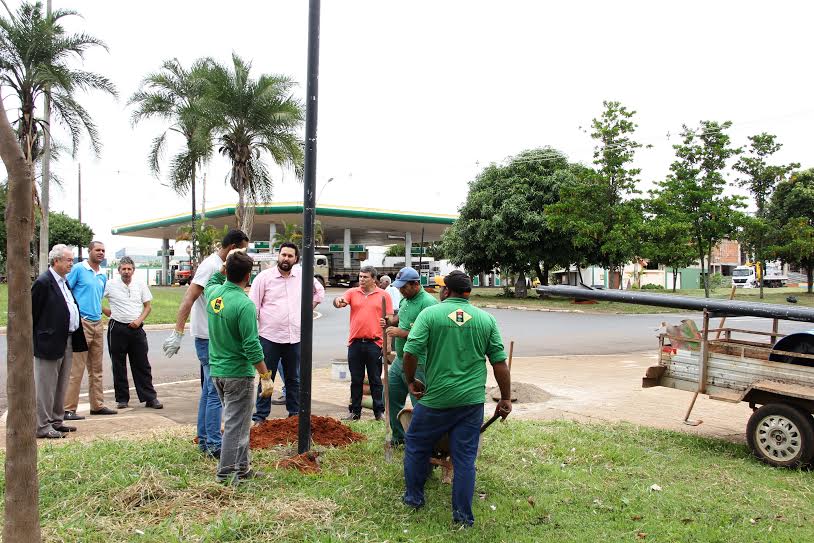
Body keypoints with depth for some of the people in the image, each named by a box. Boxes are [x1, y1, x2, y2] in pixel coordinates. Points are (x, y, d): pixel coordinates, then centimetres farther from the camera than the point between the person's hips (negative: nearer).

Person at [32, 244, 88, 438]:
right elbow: (32, 312, -12)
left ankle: (56, 422, 26)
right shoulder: (43, 282, -13)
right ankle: (43, 426, 8)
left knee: (61, 386, 16)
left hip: (68, 341, 9)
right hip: (50, 342, -9)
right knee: (46, 386, 0)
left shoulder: (64, 281, 13)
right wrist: (36, 339, -9)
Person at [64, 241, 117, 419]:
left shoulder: (103, 276, 16)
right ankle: (68, 409, -1)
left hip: (98, 324, 8)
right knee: (76, 369, -7)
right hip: (81, 323, -7)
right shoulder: (78, 269, -5)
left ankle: (97, 405, 21)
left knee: (96, 369, 13)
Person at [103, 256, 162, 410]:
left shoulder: (140, 285, 6)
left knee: (142, 365, 3)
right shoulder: (110, 285, -1)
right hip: (117, 328, -1)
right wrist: (106, 311, 0)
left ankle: (150, 397, 7)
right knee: (119, 366, 6)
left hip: (136, 328, 1)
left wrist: (139, 320, -5)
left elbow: (148, 306, 9)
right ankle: (122, 398, 16)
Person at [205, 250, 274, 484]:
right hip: (238, 373, -8)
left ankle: (241, 468, 30)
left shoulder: (213, 293, 0)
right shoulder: (245, 305, -22)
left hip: (216, 370, 8)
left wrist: (224, 267, 23)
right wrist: (266, 377, -15)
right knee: (236, 424, 4)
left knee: (237, 420, 20)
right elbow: (252, 346, -21)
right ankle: (226, 474, 12)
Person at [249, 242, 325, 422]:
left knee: (294, 379, 14)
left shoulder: (302, 275, 5)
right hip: (269, 337, -3)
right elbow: (253, 306, -4)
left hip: (295, 338, 4)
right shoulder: (264, 277, -4)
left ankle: (295, 414, 25)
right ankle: (260, 416, 14)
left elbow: (319, 291, 22)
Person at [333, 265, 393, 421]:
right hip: (355, 343, 2)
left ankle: (379, 411, 16)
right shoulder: (352, 292, 6)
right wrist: (337, 301, -35)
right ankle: (355, 411, 20)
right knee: (356, 380, 10)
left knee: (375, 380, 7)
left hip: (374, 344, -2)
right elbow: (340, 300, -11)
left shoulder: (383, 295, 1)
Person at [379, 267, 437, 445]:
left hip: (417, 365, -10)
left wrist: (401, 333, -23)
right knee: (391, 397, 18)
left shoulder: (428, 302, -19)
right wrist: (390, 321, 6)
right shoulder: (405, 299, 10)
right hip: (400, 360, 10)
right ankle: (398, 436, 35)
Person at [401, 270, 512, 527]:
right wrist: (506, 399, 9)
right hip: (472, 401, 2)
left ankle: (414, 497, 33)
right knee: (465, 458, 10)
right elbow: (500, 362, 3)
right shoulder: (486, 319, 3)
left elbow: (411, 352, -12)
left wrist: (411, 381, 4)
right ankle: (463, 516, 16)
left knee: (416, 445, 19)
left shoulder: (430, 314, -5)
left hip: (436, 398, -2)